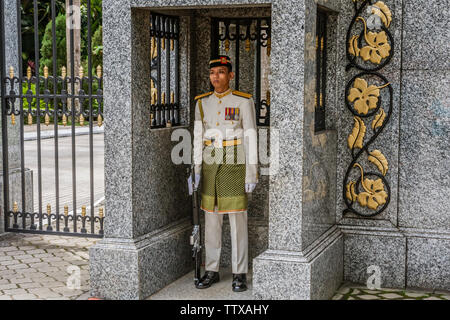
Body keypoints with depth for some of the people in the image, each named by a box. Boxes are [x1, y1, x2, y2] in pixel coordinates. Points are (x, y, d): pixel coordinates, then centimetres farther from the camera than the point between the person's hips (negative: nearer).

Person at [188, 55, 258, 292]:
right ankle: (211, 271, 19)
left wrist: (252, 174, -11)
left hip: (235, 167, -4)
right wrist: (195, 171, 1)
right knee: (211, 220, 8)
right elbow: (198, 138, 7)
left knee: (238, 221, -1)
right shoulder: (202, 103, 6)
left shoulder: (244, 102, -6)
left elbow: (250, 138, -7)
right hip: (210, 168, 4)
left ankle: (239, 274, 9)